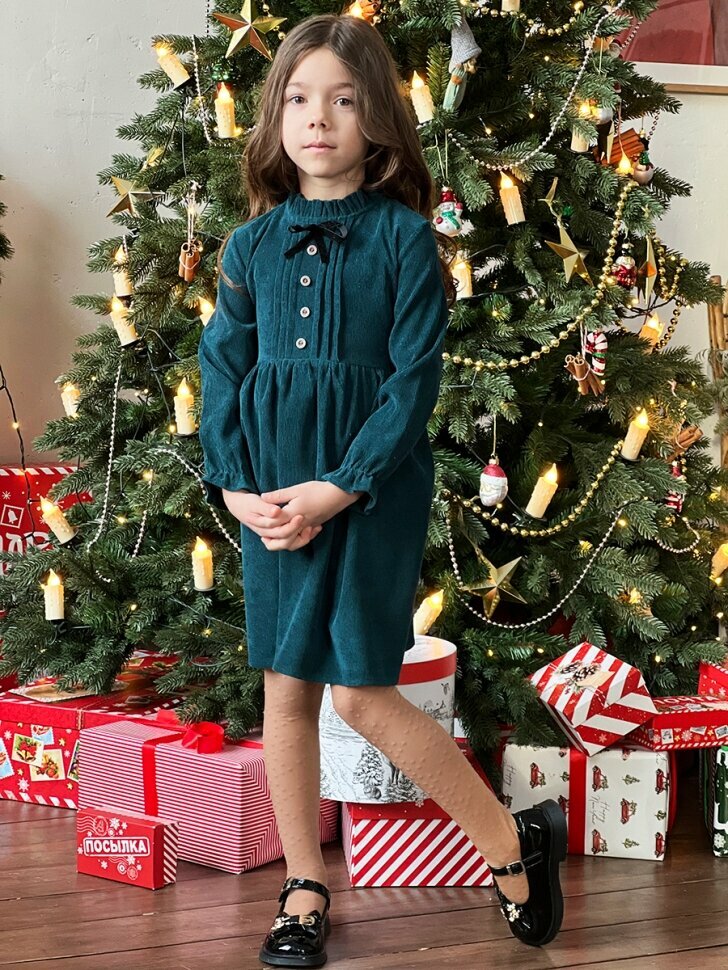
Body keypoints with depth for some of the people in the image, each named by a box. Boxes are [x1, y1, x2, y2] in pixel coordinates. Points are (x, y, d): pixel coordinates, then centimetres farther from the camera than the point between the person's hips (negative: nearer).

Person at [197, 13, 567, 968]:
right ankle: (305, 889, 24)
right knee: (286, 689, 9)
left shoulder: (403, 236, -7)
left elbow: (415, 380, -10)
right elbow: (222, 369, 5)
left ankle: (515, 842, 16)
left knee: (362, 696, -4)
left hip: (372, 492, -4)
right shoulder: (251, 244, 5)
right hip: (272, 498, 5)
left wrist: (337, 489, -16)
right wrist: (235, 487, -7)